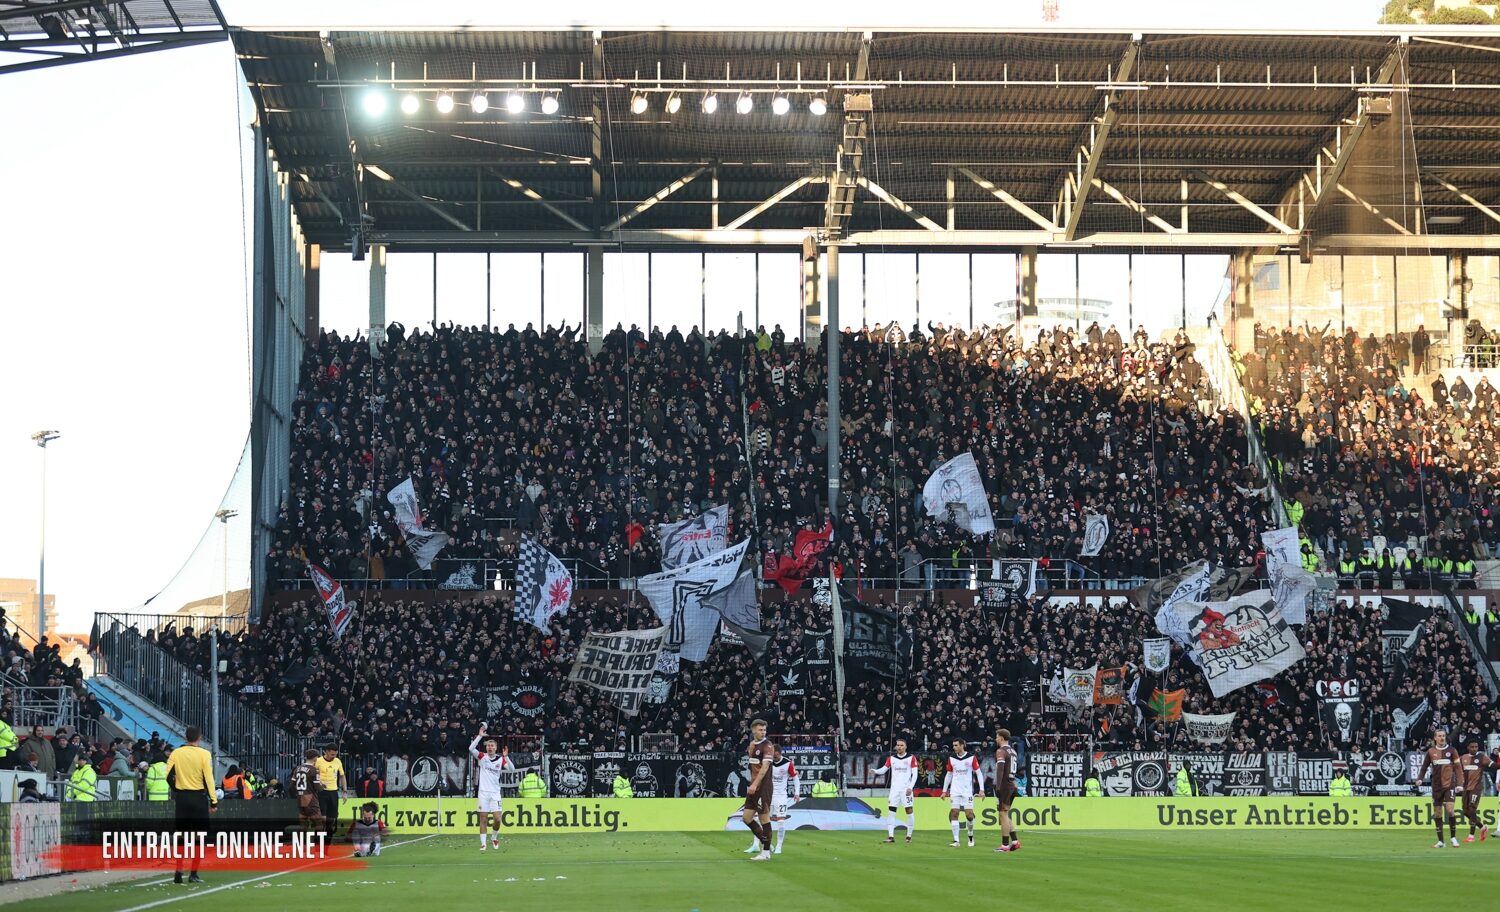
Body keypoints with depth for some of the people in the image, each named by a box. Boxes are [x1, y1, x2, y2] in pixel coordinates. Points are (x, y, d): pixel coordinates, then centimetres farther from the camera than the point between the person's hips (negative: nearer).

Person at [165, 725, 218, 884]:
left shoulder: (176, 753, 1)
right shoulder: (204, 754, -7)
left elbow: (168, 776, -1)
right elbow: (208, 779, -11)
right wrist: (214, 801, -7)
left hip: (182, 798, 3)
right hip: (199, 797, -3)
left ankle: (178, 873, 3)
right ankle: (194, 874, 0)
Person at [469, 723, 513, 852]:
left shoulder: (500, 760, 3)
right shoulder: (482, 757, 2)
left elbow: (512, 769, -7)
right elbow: (471, 748, -13)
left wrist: (506, 757, -21)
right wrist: (480, 736, -18)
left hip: (495, 793, 0)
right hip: (483, 792, 0)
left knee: (497, 819, -6)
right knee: (483, 819, -1)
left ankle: (495, 837, 19)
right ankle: (483, 843, 3)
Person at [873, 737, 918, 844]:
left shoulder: (911, 758, 0)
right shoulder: (891, 758, 8)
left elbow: (914, 774, -3)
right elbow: (884, 769, 3)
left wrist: (910, 787, -13)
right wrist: (875, 771, -18)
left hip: (906, 789, -2)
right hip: (894, 788, 2)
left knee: (909, 811, -2)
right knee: (891, 811, -5)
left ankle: (909, 836, 8)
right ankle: (891, 836, -5)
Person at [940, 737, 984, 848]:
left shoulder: (971, 758, -4)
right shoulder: (951, 759, 5)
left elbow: (978, 773, -1)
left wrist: (981, 790, -7)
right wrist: (944, 791, 13)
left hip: (967, 791, -3)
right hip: (955, 791, 3)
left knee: (969, 814, -6)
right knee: (953, 813, -9)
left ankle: (971, 836, 20)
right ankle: (956, 840, -8)